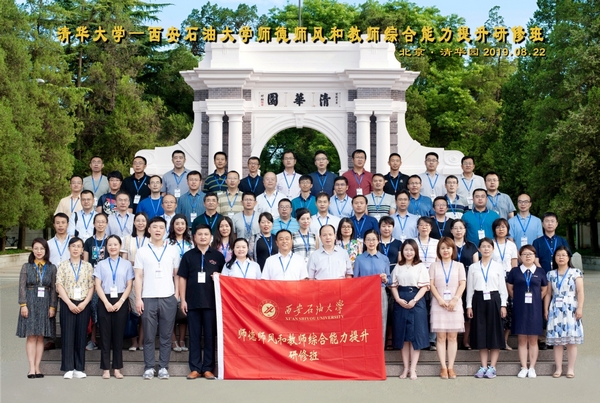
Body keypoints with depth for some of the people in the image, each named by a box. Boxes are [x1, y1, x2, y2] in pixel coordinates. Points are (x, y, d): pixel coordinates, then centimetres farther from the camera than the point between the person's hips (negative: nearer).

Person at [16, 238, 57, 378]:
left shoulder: (52, 268, 6)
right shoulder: (26, 267, 4)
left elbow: (54, 288, 4)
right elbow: (22, 287, -1)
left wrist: (52, 306, -2)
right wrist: (23, 305, -10)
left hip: (45, 304, 1)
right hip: (30, 303, -1)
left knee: (40, 337, 3)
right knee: (31, 336, -4)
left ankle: (37, 367, 7)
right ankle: (31, 368, -5)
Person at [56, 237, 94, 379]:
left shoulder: (88, 266, 8)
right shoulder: (63, 265, 5)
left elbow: (91, 287, 5)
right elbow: (59, 286, -2)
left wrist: (84, 303, -8)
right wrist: (69, 303, -11)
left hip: (83, 304, 1)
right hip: (67, 304, -1)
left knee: (81, 335, 2)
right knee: (68, 335, -3)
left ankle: (79, 368, 7)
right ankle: (68, 368, 0)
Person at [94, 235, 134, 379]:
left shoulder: (127, 264, 6)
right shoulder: (101, 264, 7)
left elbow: (129, 286, 2)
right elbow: (98, 286, 1)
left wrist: (120, 302, -10)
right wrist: (107, 303, -10)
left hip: (121, 302, 0)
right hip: (105, 302, 0)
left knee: (118, 335, 3)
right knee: (105, 335, 2)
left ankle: (117, 368, 9)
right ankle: (106, 369, 6)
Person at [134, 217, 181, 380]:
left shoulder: (173, 250, 8)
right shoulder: (142, 251, 6)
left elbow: (176, 275, 10)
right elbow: (138, 277, 4)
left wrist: (177, 295, 1)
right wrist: (138, 298, -3)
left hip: (168, 298, 1)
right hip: (148, 299, 0)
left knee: (166, 336, 4)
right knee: (149, 336, 3)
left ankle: (164, 368, 10)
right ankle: (149, 368, 9)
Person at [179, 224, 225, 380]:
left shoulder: (218, 256, 6)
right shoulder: (188, 256, 7)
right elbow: (182, 278, 5)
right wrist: (183, 300, 0)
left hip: (212, 302, -1)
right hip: (193, 302, 1)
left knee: (210, 335, 3)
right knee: (194, 336, 5)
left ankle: (208, 368, 9)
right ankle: (195, 368, 9)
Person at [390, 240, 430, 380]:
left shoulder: (421, 266, 2)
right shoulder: (398, 267, 11)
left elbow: (424, 286, -5)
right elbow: (394, 286, 8)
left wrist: (414, 300, -16)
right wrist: (398, 299, -9)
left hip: (416, 301, -3)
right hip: (400, 302, 3)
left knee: (416, 334, -4)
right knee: (403, 335, 5)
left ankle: (413, 369, -2)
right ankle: (405, 367, 11)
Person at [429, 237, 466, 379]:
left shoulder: (459, 266, 10)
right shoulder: (434, 266, 9)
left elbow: (462, 284, 2)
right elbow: (431, 285, 2)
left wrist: (455, 299, -11)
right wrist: (440, 299, -11)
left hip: (455, 304, 0)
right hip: (439, 304, 0)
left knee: (452, 337, 1)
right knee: (441, 337, -2)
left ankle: (451, 367, 3)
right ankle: (443, 367, 0)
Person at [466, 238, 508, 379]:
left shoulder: (498, 267, 5)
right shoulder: (473, 267, 7)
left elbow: (502, 287, 4)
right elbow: (470, 288, 7)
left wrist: (503, 305, -3)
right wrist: (469, 306, 1)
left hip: (494, 300, -1)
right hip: (478, 300, 1)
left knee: (494, 333, 0)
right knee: (480, 333, 3)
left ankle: (492, 367, 5)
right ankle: (483, 366, 9)